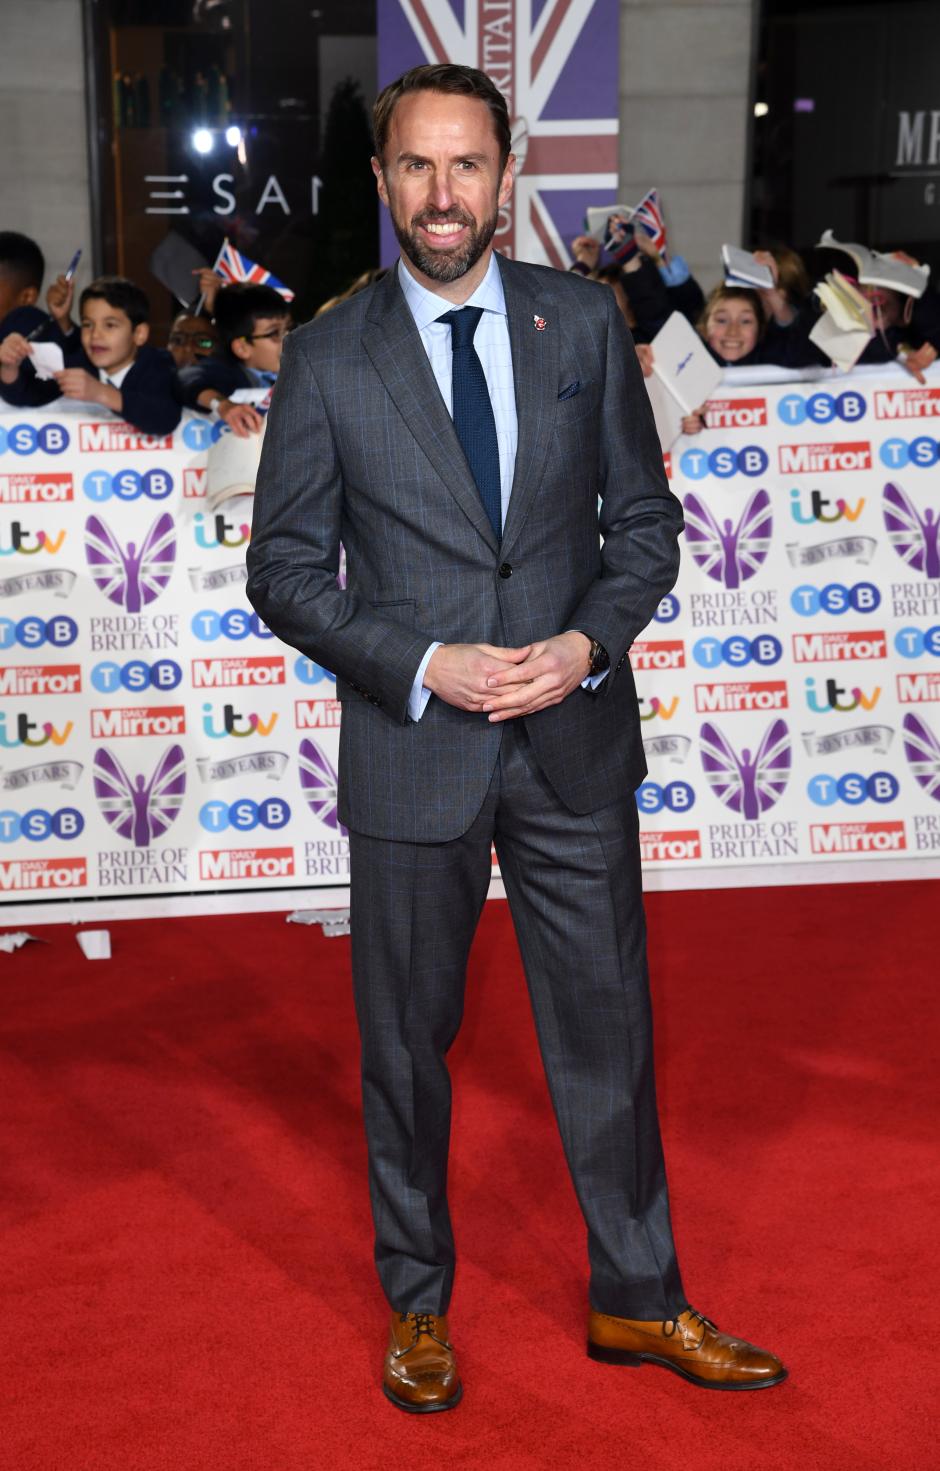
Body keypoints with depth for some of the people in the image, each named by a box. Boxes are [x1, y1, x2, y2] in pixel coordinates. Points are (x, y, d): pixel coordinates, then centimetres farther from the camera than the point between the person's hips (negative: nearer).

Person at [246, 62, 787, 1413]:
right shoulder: (327, 359, -3)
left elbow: (645, 516, 6)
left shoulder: (585, 323, 2)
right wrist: (424, 668, -16)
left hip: (574, 743, 2)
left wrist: (588, 641, -12)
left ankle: (636, 1299, 31)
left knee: (606, 1029, 12)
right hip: (411, 755, -1)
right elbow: (286, 570, -2)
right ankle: (419, 1304, 33)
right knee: (406, 1044, 12)